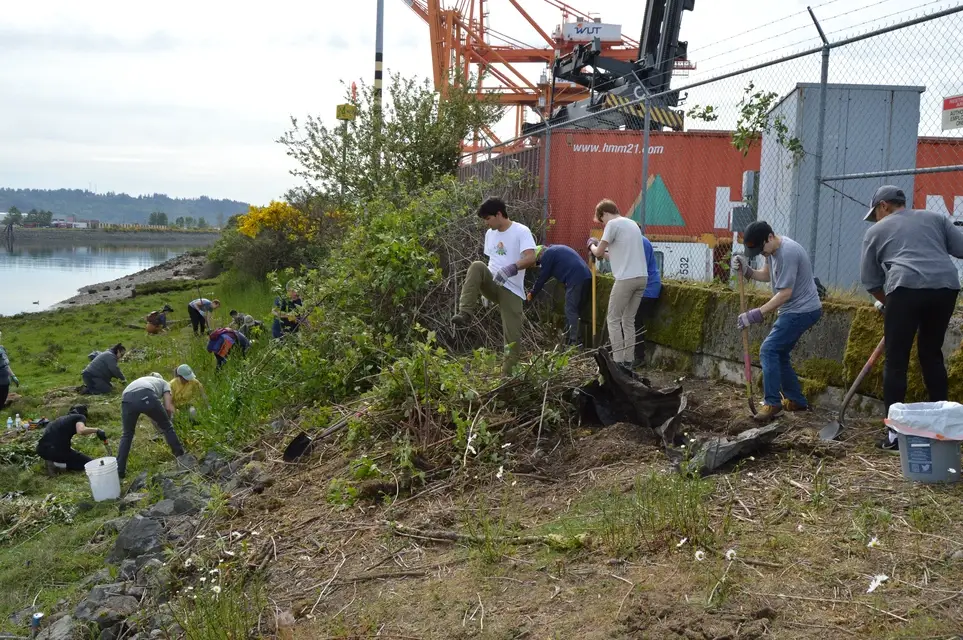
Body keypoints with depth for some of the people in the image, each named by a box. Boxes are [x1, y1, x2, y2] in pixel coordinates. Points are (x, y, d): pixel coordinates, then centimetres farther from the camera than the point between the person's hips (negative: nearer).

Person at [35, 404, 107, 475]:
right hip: (56, 451, -8)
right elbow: (81, 430, -18)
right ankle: (56, 464, -8)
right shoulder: (80, 417, 7)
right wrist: (97, 430, -4)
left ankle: (51, 460, 9)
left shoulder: (61, 418, 27)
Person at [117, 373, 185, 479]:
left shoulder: (140, 380, 46)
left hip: (127, 399, 3)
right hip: (146, 397, -3)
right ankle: (180, 455, 31)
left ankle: (119, 470, 22)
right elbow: (168, 408, 21)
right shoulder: (163, 383, 35)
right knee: (167, 426, 22)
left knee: (127, 434, 25)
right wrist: (168, 420, 41)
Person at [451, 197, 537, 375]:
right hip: (492, 284, 5)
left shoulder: (521, 231, -8)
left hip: (511, 291, -4)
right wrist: (481, 287, 20)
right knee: (477, 266, -27)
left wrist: (511, 269, -40)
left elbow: (531, 258, -23)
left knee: (512, 337, -7)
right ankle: (465, 314, -31)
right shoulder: (490, 234, 14)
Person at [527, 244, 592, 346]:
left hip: (575, 279, -9)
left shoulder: (547, 254, 4)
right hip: (587, 276, 9)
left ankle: (573, 341, -13)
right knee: (577, 309, 13)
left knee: (571, 311, -7)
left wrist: (532, 294, 17)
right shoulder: (558, 249, 32)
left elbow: (542, 277, 7)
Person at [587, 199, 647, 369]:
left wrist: (592, 245, 16)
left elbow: (598, 253, -4)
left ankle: (618, 362, -3)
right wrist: (606, 252, 26)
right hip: (641, 277, 8)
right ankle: (628, 362, 13)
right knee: (629, 320, 14)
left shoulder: (613, 224, -5)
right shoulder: (632, 224, 21)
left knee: (613, 319, 2)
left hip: (626, 279, -8)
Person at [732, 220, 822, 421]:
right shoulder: (772, 249, 5)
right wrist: (746, 271, -5)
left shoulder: (787, 252, -25)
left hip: (803, 310, -10)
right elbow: (766, 275, 15)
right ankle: (796, 401, 23)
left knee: (769, 350, -15)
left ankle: (772, 403, -13)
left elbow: (785, 293, -25)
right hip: (793, 310, 10)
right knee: (779, 353, 15)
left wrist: (756, 314, -26)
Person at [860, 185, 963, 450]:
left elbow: (870, 280, 19)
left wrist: (888, 303, 32)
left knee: (896, 361, 3)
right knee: (932, 353, 19)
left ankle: (895, 433, 1)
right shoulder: (935, 217, 25)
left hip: (907, 288, -4)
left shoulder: (876, 230, 19)